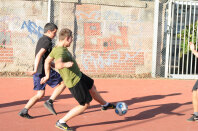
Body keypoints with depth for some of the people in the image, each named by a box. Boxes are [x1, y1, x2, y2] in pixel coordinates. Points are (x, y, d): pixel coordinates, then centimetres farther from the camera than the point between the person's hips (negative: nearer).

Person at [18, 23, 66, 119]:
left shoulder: (41, 40, 20)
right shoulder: (47, 41, -10)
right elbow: (39, 55, -25)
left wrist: (55, 65, 26)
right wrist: (35, 70, -32)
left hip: (38, 72, 9)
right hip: (44, 71, -9)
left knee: (40, 94, 13)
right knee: (62, 83, 5)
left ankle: (24, 111, 7)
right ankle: (50, 102, -2)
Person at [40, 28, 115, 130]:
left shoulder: (57, 48, 2)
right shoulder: (60, 52, -29)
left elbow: (47, 61, 14)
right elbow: (58, 65, -50)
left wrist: (47, 76, 18)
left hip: (78, 75, 10)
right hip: (75, 82, -10)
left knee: (92, 88, 29)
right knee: (85, 105, 2)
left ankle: (105, 105, 56)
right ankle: (61, 122, 10)